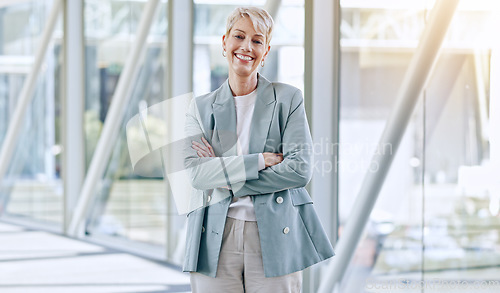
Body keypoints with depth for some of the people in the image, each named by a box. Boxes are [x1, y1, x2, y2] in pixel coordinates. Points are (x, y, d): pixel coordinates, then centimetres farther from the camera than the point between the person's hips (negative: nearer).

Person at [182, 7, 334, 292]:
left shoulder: (288, 98, 5)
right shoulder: (202, 107, 10)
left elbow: (300, 169, -7)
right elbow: (196, 173, -4)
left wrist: (227, 182, -8)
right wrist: (260, 161, -13)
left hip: (275, 241, -1)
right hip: (217, 241, 1)